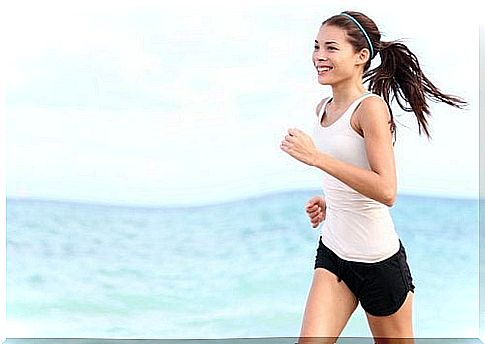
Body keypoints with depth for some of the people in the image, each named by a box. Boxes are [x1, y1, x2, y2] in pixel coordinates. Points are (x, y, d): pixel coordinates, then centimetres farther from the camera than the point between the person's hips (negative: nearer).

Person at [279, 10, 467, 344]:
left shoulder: (371, 107, -17)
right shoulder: (324, 107, 7)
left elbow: (386, 191, -26)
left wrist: (316, 157, -27)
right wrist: (328, 201, 6)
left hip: (379, 261, -6)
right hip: (332, 252, 7)